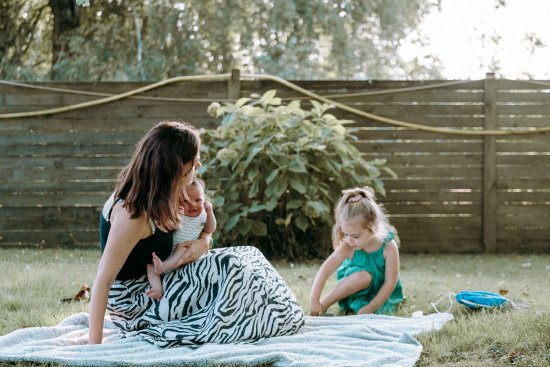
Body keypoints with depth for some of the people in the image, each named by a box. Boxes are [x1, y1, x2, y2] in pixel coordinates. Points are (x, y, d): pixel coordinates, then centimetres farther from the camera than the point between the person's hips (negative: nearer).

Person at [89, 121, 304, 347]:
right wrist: (95, 342, -28)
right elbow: (103, 280, -27)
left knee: (246, 256, 2)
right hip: (134, 302, -9)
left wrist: (203, 242, -11)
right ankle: (274, 321, 2)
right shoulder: (132, 213, -29)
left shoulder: (161, 197, -2)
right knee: (230, 267, -18)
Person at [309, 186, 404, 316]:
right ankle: (324, 305, -20)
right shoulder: (348, 248, -18)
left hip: (382, 296, 1)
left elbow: (390, 282, -19)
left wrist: (369, 308, -23)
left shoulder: (388, 247, -21)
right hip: (356, 296, -1)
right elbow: (325, 270, -26)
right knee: (363, 276, -32)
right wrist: (314, 300, -38)